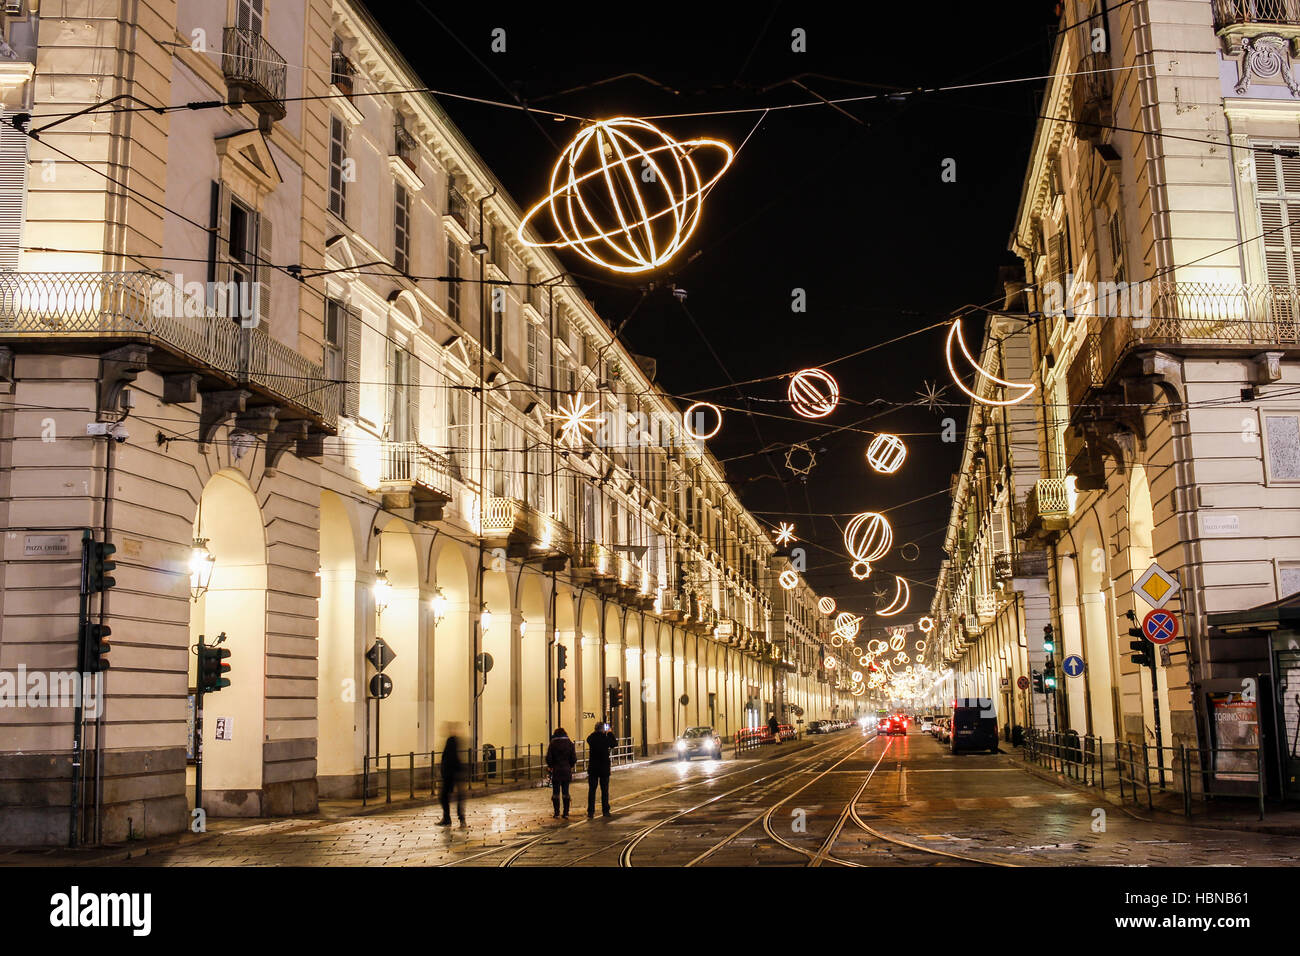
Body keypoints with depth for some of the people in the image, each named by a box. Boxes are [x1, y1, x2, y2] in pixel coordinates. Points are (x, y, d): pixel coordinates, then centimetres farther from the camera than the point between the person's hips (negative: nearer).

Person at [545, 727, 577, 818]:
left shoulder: (553, 744, -6)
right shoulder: (569, 744, 1)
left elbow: (548, 758, -8)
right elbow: (574, 758, 0)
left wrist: (550, 766, 10)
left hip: (556, 771, -2)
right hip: (567, 771, 2)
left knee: (556, 792, 6)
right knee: (566, 792, 8)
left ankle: (556, 812, 6)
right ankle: (566, 813, 7)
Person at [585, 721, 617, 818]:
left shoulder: (591, 738, -6)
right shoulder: (606, 738, -12)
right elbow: (614, 744, 7)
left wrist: (595, 731, 20)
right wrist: (610, 733, 17)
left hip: (592, 768, 2)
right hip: (604, 768, -2)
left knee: (591, 790, 6)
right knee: (604, 790, 7)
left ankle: (590, 811, 6)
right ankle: (605, 811, 10)